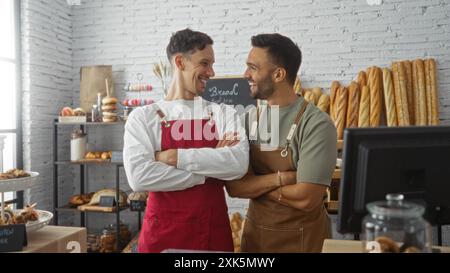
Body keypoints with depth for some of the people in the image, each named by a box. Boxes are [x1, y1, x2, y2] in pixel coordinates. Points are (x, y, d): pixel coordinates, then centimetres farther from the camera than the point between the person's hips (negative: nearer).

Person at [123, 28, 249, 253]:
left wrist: (174, 157, -17)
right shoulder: (143, 117, -3)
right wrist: (209, 169, -13)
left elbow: (238, 164, -14)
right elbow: (139, 177, -18)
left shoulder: (224, 114, 2)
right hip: (162, 232, -2)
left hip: (215, 230, 2)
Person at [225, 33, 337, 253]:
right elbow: (234, 186, -7)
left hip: (302, 239, -4)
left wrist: (255, 185, -12)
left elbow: (305, 198, -24)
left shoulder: (316, 124, -18)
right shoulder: (247, 120, -2)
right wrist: (279, 178, -21)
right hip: (254, 234, 5)